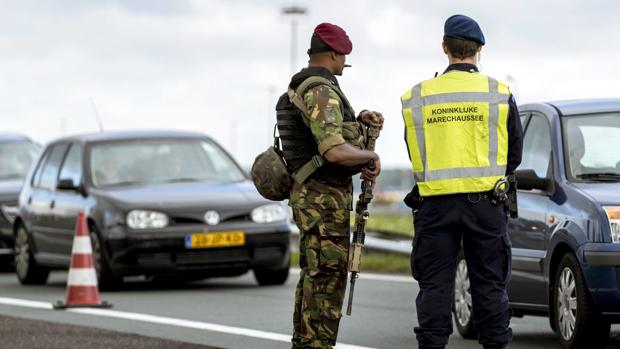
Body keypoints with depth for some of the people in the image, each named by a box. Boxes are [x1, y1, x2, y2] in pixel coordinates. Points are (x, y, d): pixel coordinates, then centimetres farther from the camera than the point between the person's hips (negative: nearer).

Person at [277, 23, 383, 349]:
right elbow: (334, 151, -29)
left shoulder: (299, 89, 14)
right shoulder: (321, 91, -19)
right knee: (328, 277, -8)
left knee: (314, 276, 15)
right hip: (325, 199, -10)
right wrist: (371, 156, -12)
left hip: (312, 195, 10)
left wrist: (359, 120, 9)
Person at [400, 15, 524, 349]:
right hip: (484, 201, -1)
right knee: (489, 283, 6)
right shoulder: (498, 93, -1)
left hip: (435, 202, 1)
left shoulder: (416, 96, 2)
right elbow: (514, 153, 6)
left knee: (435, 284, 5)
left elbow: (415, 152, 9)